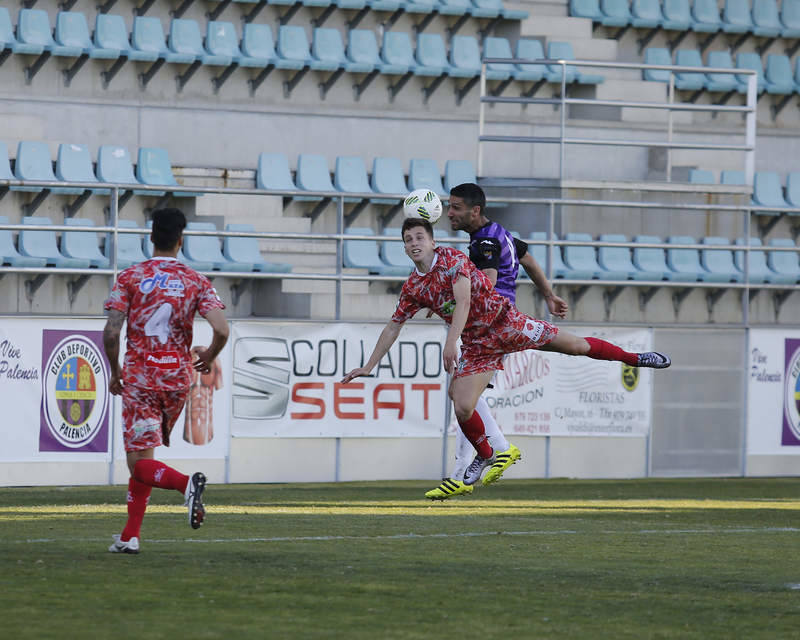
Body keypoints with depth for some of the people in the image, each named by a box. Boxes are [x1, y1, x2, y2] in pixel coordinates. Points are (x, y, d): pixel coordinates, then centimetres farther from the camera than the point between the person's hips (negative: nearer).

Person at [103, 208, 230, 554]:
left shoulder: (130, 277, -3)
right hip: (178, 378, 3)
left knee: (140, 464, -4)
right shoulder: (196, 281, 0)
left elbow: (111, 333, -10)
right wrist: (208, 357, 11)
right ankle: (130, 535, 16)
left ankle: (186, 483, -34)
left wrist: (115, 371, 7)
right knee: (144, 455, 18)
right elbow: (222, 330, -10)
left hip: (139, 378, -3)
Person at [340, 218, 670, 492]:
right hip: (476, 344, 4)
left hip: (504, 321, -4)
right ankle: (485, 455, 17)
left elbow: (463, 300, -26)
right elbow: (394, 326, 12)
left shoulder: (452, 258, -14)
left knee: (576, 345, -1)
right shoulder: (412, 288, 1)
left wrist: (451, 342, -38)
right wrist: (369, 365, 9)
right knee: (462, 408, -10)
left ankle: (633, 358, 19)